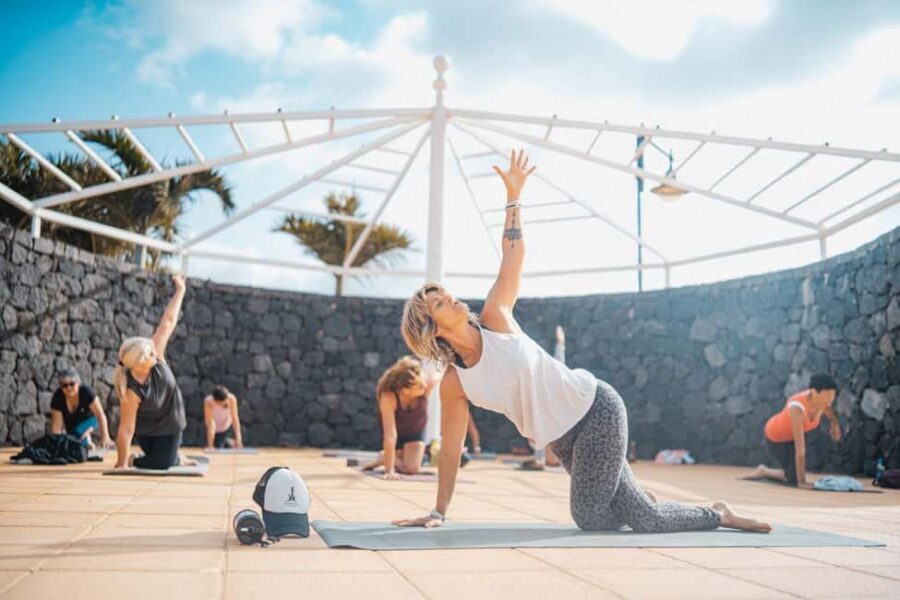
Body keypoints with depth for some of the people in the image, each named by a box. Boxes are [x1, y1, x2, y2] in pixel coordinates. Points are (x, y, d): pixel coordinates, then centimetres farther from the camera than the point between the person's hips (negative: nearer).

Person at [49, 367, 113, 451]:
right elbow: (56, 425, -23)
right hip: (70, 423, 3)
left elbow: (100, 415, -29)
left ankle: (87, 441, -1)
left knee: (79, 432, -29)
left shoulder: (86, 391, -28)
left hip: (88, 419, -3)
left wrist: (105, 437, -36)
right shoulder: (57, 397, -25)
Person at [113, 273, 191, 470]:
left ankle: (177, 458, 38)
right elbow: (126, 430, -30)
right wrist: (122, 463, -25)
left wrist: (180, 290, -17)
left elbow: (169, 321, -21)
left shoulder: (155, 357, -25)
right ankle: (177, 458, 33)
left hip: (171, 422, 3)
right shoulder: (132, 392, -35)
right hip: (147, 430, -3)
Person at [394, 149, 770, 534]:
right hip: (563, 440, 3)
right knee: (639, 518, -3)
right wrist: (438, 512, 5)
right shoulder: (453, 384, -5)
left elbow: (513, 255, 0)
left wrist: (512, 195, 0)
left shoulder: (495, 319, -8)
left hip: (596, 408, -3)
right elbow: (450, 450, 2)